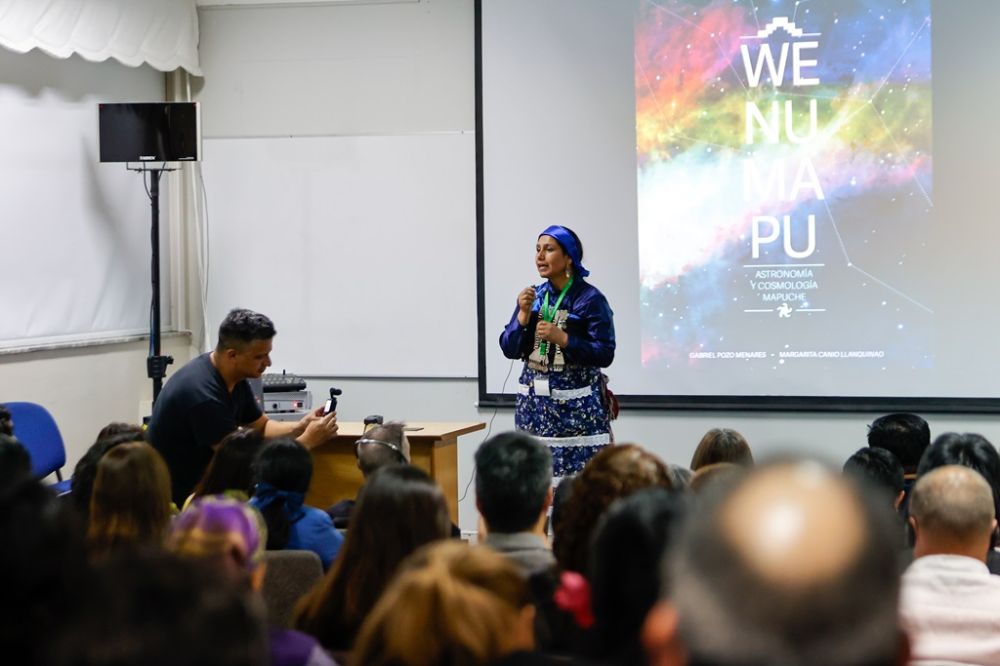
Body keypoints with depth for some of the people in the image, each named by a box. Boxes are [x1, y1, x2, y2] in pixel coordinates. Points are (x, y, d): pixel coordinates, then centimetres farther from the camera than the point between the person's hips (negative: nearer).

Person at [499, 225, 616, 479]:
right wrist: (523, 314, -8)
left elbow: (605, 354, -11)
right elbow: (509, 350, 6)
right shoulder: (533, 295, 9)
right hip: (535, 402, 5)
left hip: (577, 404, -5)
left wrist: (562, 339, -20)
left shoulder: (590, 299, -7)